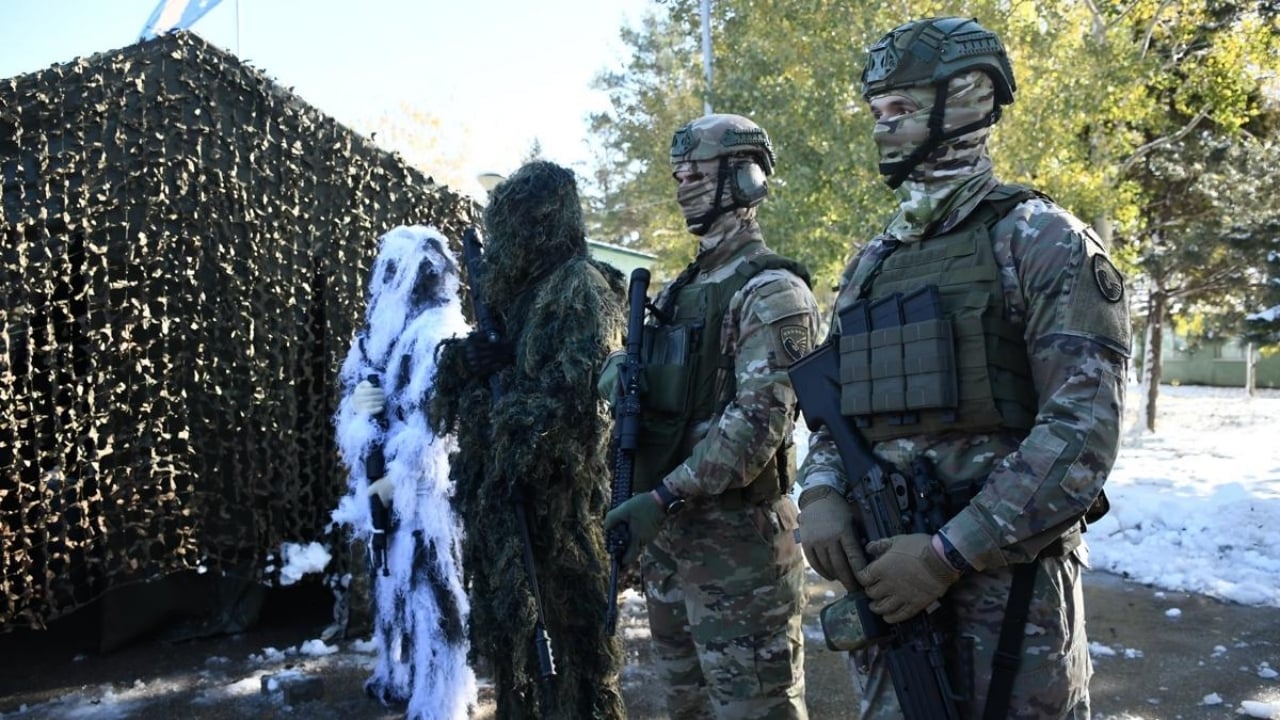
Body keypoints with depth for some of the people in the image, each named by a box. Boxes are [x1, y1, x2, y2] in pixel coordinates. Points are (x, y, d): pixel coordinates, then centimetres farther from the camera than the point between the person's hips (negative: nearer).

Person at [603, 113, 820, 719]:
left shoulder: (770, 290, -11)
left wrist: (666, 496, -23)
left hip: (736, 533, -8)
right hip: (666, 530, 9)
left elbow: (760, 420, -21)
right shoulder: (680, 291, 15)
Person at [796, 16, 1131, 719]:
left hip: (1005, 577, -6)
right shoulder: (870, 262, 12)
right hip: (884, 569, 6)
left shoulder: (1039, 239, -7)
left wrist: (949, 554, -20)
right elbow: (833, 401, 15)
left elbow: (1084, 428, -16)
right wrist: (821, 492, -6)